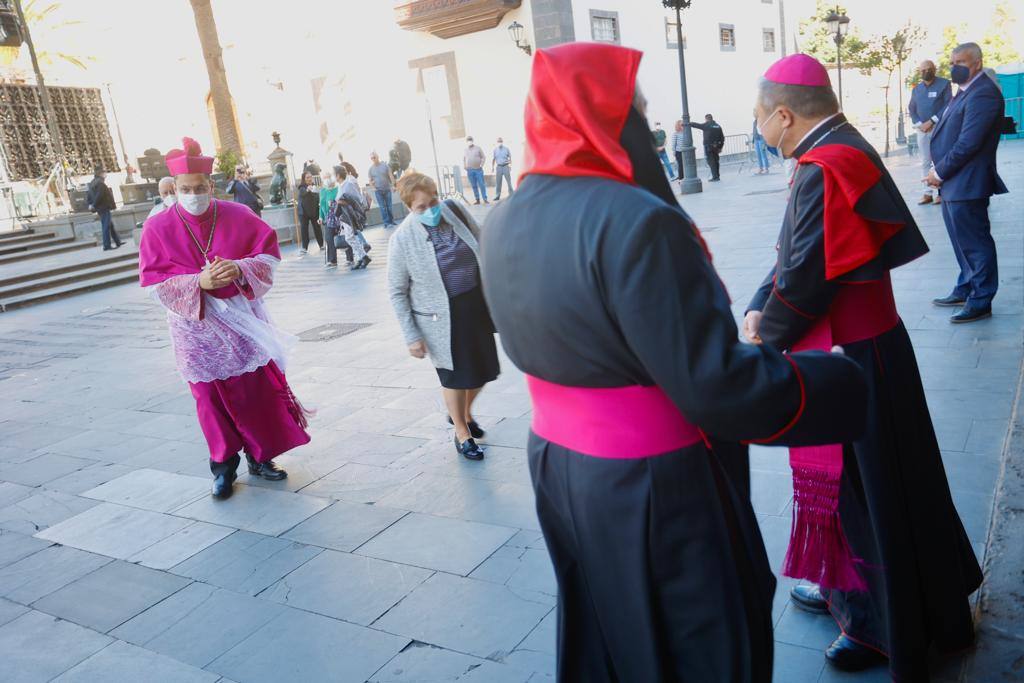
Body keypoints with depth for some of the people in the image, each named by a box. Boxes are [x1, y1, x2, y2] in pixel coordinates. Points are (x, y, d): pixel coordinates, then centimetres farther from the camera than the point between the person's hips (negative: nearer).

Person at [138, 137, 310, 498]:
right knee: (212, 396, 6)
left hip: (242, 318, 1)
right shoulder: (158, 228, -6)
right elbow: (155, 282, -8)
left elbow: (268, 254, -1)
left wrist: (240, 269, -21)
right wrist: (198, 282, -24)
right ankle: (223, 466, 21)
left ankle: (260, 457, 22)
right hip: (196, 324, -1)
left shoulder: (238, 216, -3)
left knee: (258, 388, 4)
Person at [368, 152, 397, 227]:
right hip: (378, 190, 0)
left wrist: (393, 185, -11)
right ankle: (386, 222, -1)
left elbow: (391, 176, -1)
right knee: (383, 207, -3)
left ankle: (391, 221, 16)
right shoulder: (371, 168, 3)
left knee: (389, 206, 5)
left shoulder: (384, 165, 0)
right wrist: (373, 187, -4)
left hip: (387, 189, 0)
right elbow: (370, 180, 11)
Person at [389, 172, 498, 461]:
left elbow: (483, 249, 8)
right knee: (455, 375, 11)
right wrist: (412, 335, -9)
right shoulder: (402, 239, -13)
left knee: (483, 369, 15)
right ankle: (462, 433, 34)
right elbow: (398, 292, -8)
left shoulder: (456, 210, -3)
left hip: (477, 305, 4)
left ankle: (465, 412, 46)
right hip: (442, 317, -4)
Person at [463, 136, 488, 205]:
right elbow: (463, 159, 19)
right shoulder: (465, 150, 10)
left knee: (481, 185, -6)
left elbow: (483, 157, 4)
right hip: (470, 171, 2)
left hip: (478, 169, -2)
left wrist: (481, 165, -6)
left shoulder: (478, 148, 3)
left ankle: (485, 199, -3)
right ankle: (477, 200, 8)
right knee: (474, 186, 3)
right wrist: (465, 167, 8)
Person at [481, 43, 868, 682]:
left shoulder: (504, 224, -2)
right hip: (658, 486, -7)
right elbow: (714, 385, -27)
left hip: (559, 462, 7)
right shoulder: (633, 221, -26)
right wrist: (838, 383, -10)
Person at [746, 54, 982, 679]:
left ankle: (885, 626, 26)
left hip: (850, 361, -10)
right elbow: (794, 254, 11)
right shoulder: (840, 152, 8)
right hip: (867, 345, 10)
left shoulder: (825, 172, -24)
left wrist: (767, 339, -8)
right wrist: (760, 308, -1)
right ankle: (847, 589, 42)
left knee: (864, 487, 6)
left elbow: (805, 280, -24)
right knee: (850, 480, 22)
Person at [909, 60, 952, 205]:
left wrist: (931, 121, -14)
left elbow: (948, 105, -8)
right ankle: (928, 192, 9)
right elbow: (911, 109, 12)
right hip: (922, 130, 5)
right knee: (925, 162, 5)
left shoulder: (944, 84, -1)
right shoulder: (916, 89, 14)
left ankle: (940, 192, -7)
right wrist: (919, 124, -4)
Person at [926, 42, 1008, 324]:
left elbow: (969, 142, -22)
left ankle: (980, 301, 8)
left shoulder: (983, 93, -16)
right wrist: (939, 170, 6)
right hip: (953, 183, 10)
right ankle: (965, 290, 31)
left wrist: (940, 173, -14)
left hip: (966, 184, -10)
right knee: (964, 241, 19)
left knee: (975, 243, -1)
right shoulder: (966, 91, 16)